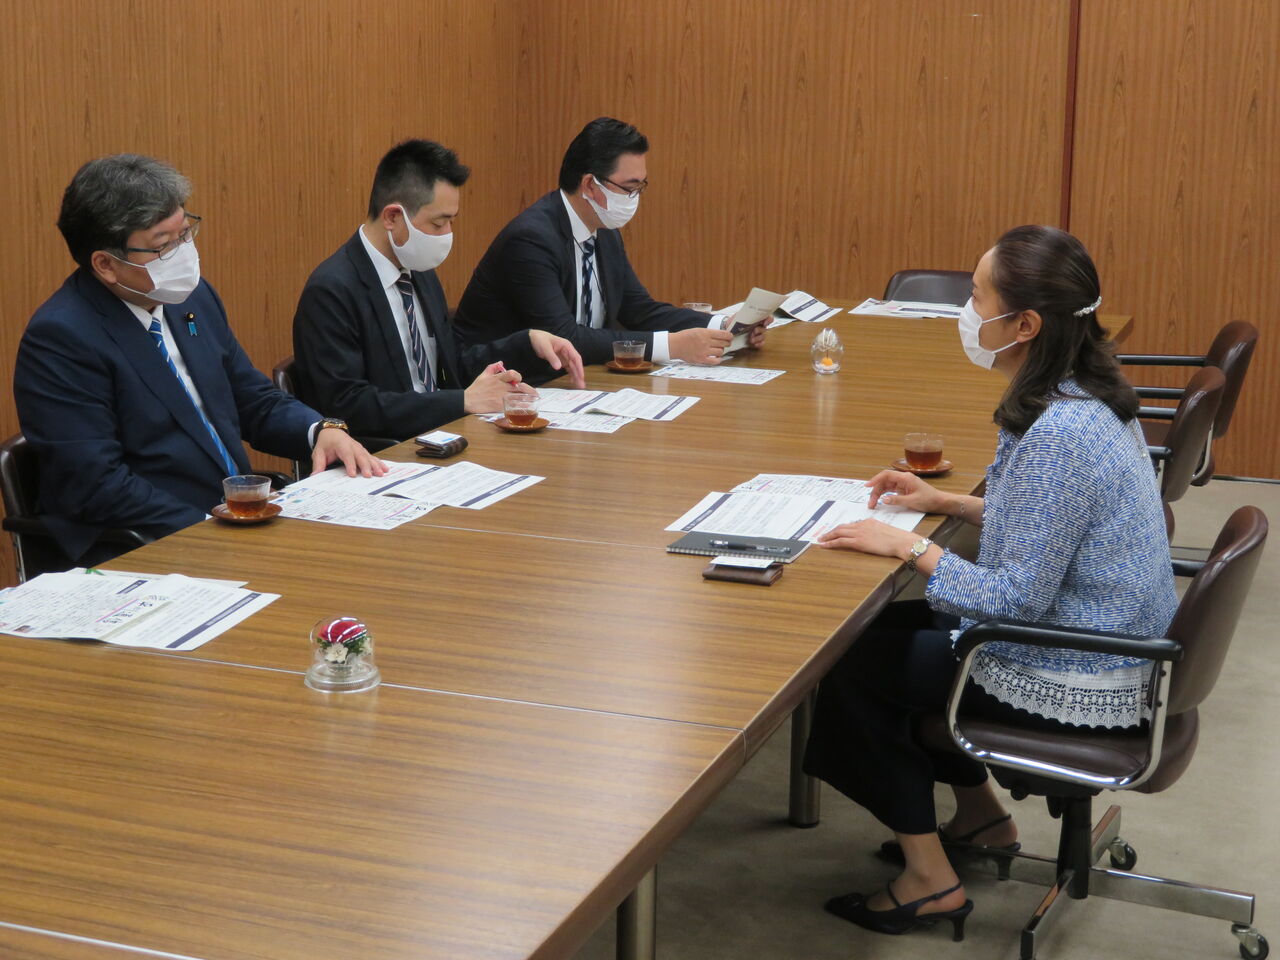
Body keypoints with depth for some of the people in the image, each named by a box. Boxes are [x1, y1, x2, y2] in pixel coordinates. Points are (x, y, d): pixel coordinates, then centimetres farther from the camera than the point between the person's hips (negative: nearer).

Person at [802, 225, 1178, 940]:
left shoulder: (1059, 435, -30)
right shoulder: (1089, 395, 0)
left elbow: (1016, 600, -27)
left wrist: (909, 546, -17)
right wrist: (948, 503, 8)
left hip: (1072, 687, -10)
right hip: (1107, 647, 10)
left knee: (853, 663, 4)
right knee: (894, 626, 22)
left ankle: (930, 879, 14)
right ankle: (980, 815, 33)